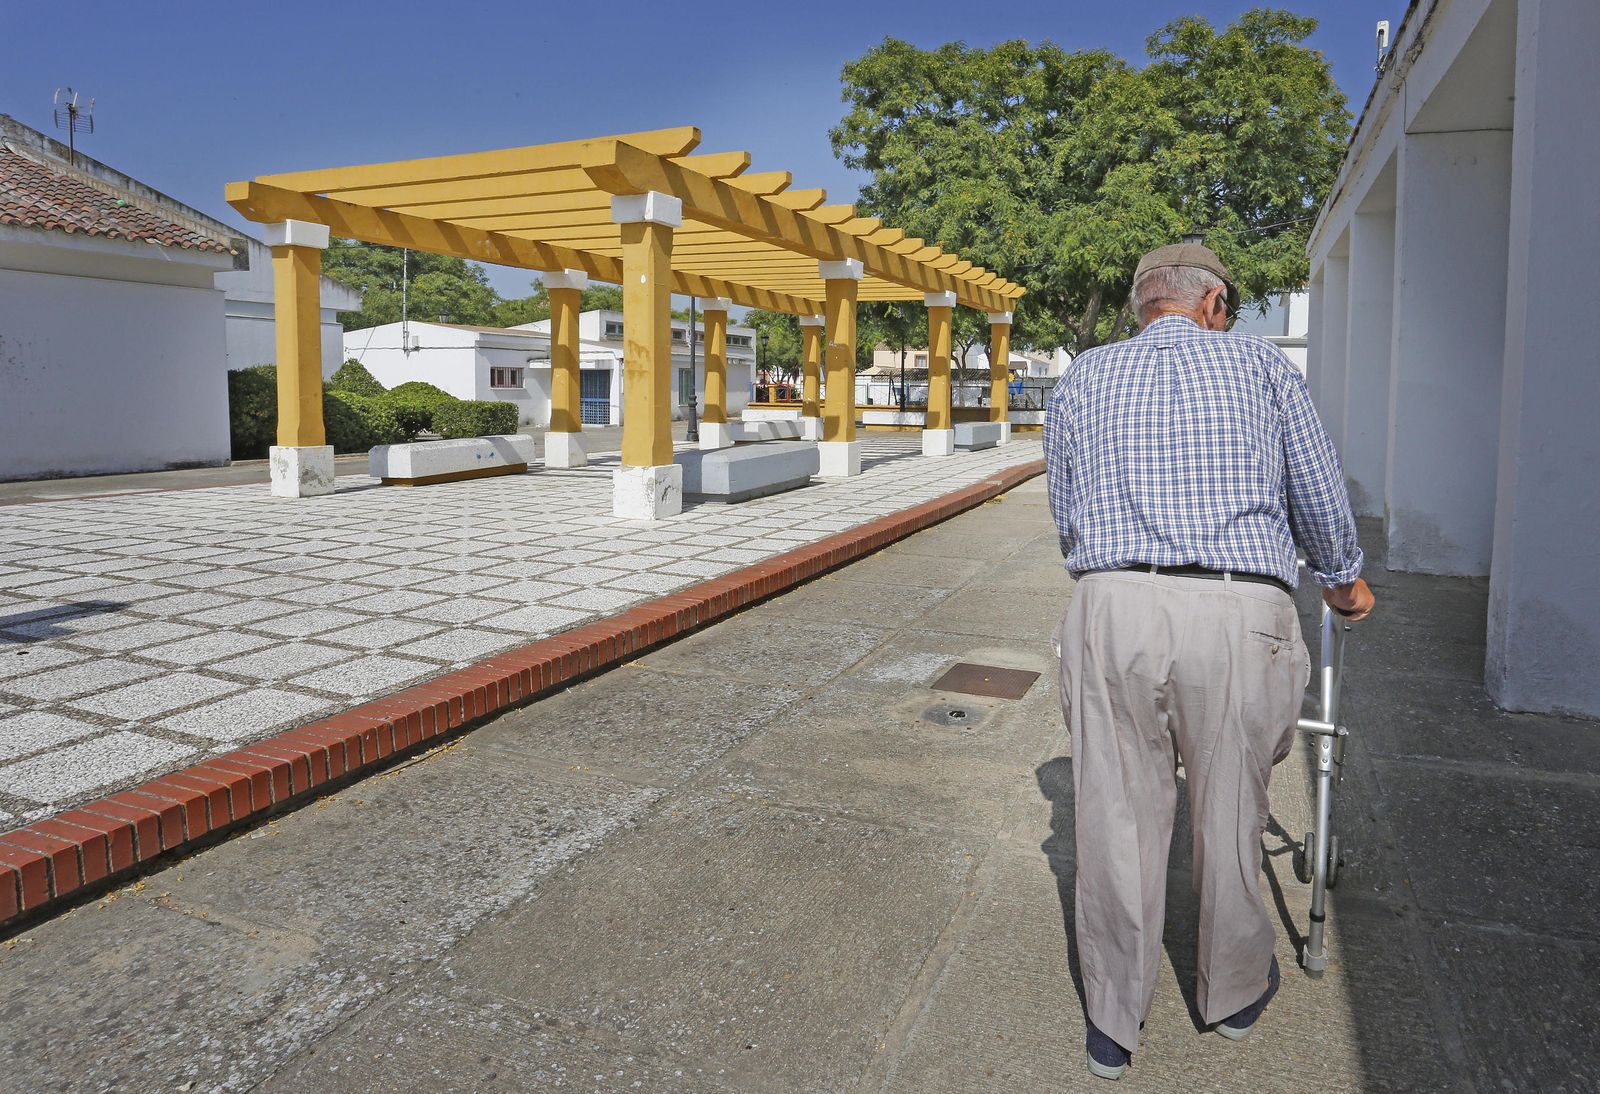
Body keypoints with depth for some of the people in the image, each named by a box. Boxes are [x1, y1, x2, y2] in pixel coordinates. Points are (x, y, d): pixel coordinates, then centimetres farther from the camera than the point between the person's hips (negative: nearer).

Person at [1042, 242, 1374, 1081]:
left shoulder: (1080, 381, 16)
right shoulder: (1260, 365, 12)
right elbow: (1322, 499, 16)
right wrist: (1344, 581, 35)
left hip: (1112, 609, 1)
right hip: (1240, 612, 0)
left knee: (1117, 819, 11)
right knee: (1229, 815, 17)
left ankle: (1112, 1023, 26)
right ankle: (1233, 991, 40)